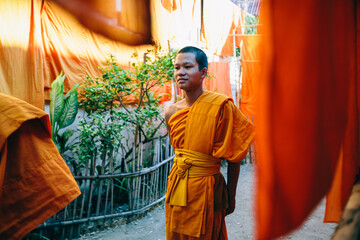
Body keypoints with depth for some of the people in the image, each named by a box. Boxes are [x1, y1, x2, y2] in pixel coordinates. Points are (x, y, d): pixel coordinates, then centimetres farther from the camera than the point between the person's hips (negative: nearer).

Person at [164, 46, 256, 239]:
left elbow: (233, 157, -9)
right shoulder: (171, 112, 0)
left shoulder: (221, 106, -14)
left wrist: (231, 196, -4)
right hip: (176, 186, 5)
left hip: (205, 188, -5)